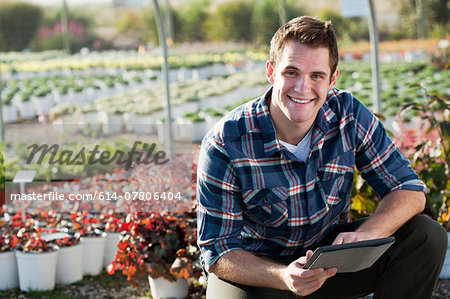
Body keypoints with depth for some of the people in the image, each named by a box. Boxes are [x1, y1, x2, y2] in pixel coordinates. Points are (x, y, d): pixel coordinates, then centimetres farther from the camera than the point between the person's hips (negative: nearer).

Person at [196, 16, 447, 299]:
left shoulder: (349, 115, -12)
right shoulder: (224, 145, -22)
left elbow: (410, 190, -8)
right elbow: (218, 252, -20)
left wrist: (364, 235, -31)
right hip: (254, 266, -3)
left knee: (427, 237, -16)